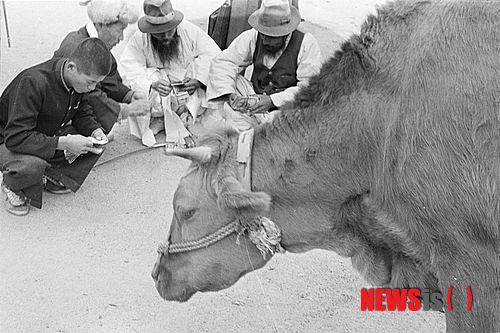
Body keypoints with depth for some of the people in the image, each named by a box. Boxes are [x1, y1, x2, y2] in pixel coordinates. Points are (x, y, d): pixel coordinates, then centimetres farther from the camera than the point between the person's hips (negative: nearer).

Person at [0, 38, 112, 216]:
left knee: (96, 143, -12)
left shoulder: (80, 79, -12)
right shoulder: (33, 83, -35)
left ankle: (52, 176, 6)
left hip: (47, 136, 7)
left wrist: (95, 130, -15)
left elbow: (81, 112, 7)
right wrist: (63, 143, -40)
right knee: (32, 165, -39)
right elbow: (15, 137, -37)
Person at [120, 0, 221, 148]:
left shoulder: (190, 31, -14)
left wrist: (199, 80, -30)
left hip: (191, 98, 2)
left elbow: (213, 56, -13)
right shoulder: (137, 42, -15)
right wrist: (153, 85, -43)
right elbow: (134, 76, -22)